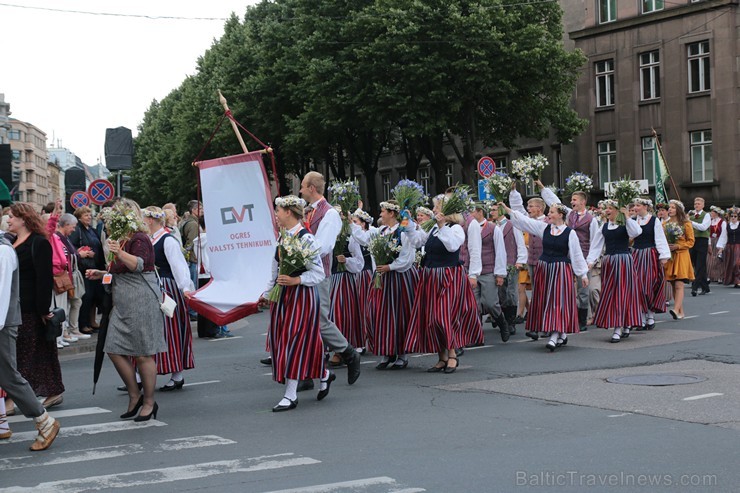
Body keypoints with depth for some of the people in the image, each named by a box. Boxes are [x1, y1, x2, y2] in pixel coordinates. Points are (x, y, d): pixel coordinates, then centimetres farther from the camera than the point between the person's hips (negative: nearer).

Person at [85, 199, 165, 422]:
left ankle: (149, 402, 7)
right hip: (124, 303, 10)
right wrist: (101, 274, 18)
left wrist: (120, 253, -40)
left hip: (142, 301, -10)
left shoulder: (139, 239, -10)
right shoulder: (124, 240, 18)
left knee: (143, 353, -3)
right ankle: (135, 396, 16)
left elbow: (139, 264, -26)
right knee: (115, 350, 5)